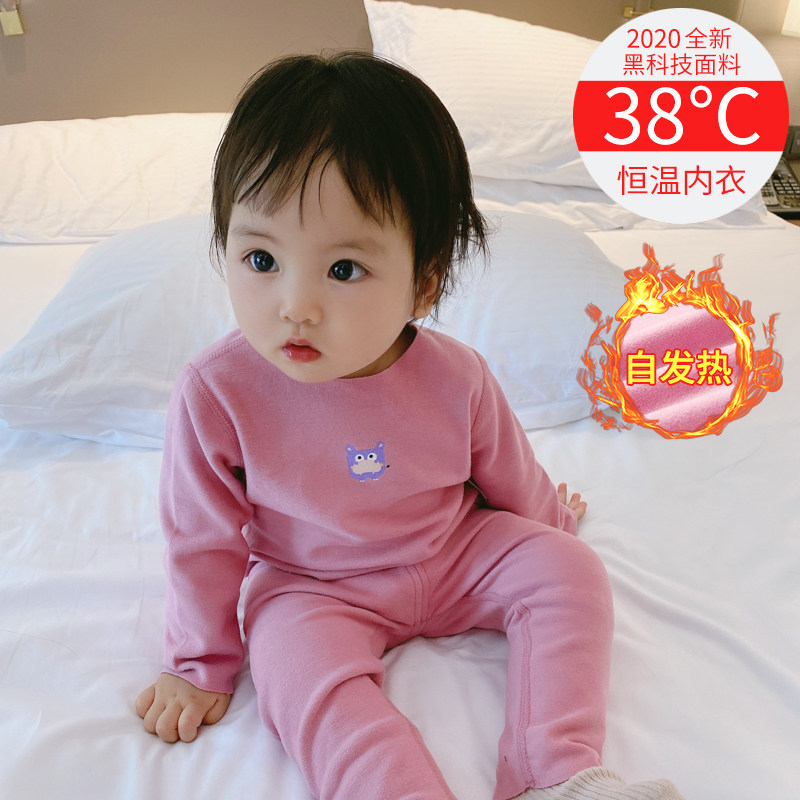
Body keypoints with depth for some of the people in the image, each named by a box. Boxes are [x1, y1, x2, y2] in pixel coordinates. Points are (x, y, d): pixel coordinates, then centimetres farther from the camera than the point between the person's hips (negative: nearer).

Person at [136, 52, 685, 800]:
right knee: (311, 682, -29)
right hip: (312, 587, -2)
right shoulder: (216, 392, -26)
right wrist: (201, 664, 0)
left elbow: (508, 478, 1)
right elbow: (203, 538, -11)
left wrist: (551, 521, 21)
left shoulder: (456, 377, -21)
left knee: (568, 570, -12)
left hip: (456, 551, 3)